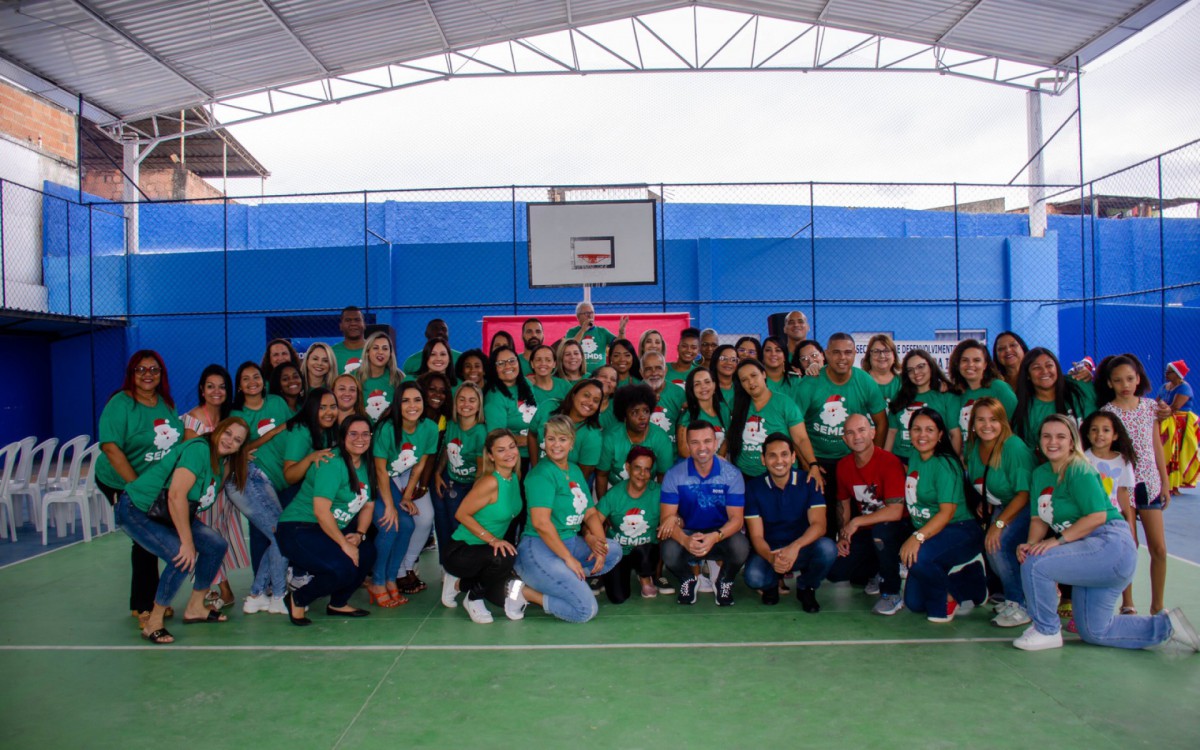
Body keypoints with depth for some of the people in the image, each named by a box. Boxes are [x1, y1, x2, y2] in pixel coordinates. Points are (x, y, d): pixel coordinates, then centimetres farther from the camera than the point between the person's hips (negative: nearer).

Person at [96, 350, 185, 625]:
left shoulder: (167, 403, 1)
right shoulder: (120, 404, -18)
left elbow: (179, 440, 11)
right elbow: (111, 448, -24)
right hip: (122, 484, -6)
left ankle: (145, 602, 25)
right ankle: (143, 606, 14)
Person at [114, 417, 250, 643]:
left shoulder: (223, 462, 4)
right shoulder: (199, 448, -25)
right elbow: (176, 495, -31)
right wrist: (187, 542, -29)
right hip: (136, 509, -9)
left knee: (216, 546, 0)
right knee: (182, 558, -25)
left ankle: (195, 608, 16)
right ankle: (152, 623, -8)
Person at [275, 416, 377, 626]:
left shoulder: (366, 466, 9)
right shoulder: (332, 464, -18)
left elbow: (368, 505, 11)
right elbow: (321, 510, -24)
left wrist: (359, 534, -7)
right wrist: (344, 544, -22)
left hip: (330, 530, 8)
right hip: (298, 529, -8)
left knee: (368, 553, -13)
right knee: (344, 568, -27)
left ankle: (338, 604, 11)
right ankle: (297, 599, 0)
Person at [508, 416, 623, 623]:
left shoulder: (575, 471, 13)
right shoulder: (541, 474, -14)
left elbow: (591, 513, 11)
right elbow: (541, 522, -22)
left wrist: (600, 543, -7)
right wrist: (569, 558, -20)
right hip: (539, 549, -9)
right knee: (587, 609, -15)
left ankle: (558, 581, -1)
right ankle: (525, 592, -3)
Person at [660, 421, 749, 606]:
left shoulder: (732, 474, -10)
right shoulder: (674, 475, -10)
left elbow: (736, 518, -12)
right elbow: (667, 518, -13)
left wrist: (715, 537, -35)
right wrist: (685, 540, -36)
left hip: (721, 535, 0)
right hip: (687, 534, 0)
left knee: (740, 547, -32)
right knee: (669, 552, -32)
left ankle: (724, 582, 5)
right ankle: (688, 580, 7)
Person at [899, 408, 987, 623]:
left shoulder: (944, 464, -18)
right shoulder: (915, 456, 3)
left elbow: (947, 512, -27)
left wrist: (918, 537, -37)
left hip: (961, 531, -8)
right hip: (929, 535, 8)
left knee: (917, 557, -37)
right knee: (914, 603, 8)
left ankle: (949, 597, -7)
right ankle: (970, 581, 27)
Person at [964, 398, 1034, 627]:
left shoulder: (1014, 447, -24)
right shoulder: (973, 447, -3)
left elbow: (1025, 493, -24)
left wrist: (999, 524, -27)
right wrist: (984, 502, -1)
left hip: (1027, 508, -7)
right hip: (1000, 507, 7)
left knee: (999, 544, -23)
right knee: (990, 547, -12)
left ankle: (1020, 605, -6)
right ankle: (1014, 595, 13)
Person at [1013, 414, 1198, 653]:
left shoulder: (1079, 470, -14)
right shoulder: (1040, 473, 9)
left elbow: (1097, 517, -22)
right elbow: (1039, 518, 5)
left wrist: (1057, 541, -25)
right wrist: (1030, 544, -14)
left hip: (1111, 545, -9)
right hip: (1091, 553, 9)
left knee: (1035, 564, -26)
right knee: (1093, 632, 14)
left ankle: (1047, 631, -5)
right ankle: (1168, 626, 29)